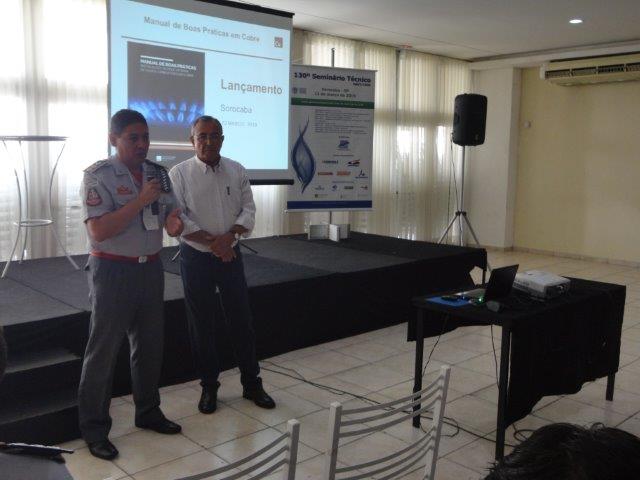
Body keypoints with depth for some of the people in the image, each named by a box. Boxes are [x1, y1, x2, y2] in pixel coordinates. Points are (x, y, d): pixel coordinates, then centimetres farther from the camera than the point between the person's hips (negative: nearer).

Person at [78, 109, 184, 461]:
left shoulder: (158, 172, 5)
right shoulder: (98, 175, -13)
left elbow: (171, 213, 8)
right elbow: (99, 230, -21)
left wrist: (174, 223, -16)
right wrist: (141, 200, -23)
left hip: (151, 267, 6)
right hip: (113, 270, -6)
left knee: (149, 344, 17)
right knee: (103, 350, 3)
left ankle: (148, 412, 35)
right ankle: (93, 429, 17)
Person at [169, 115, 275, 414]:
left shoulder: (236, 171, 3)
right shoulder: (179, 173, -7)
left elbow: (248, 209, 2)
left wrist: (230, 235, -16)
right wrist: (211, 240, -19)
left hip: (230, 255, 3)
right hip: (195, 257, -2)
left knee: (241, 320, 8)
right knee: (200, 324, 7)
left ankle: (252, 383, 22)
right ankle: (209, 386, 23)